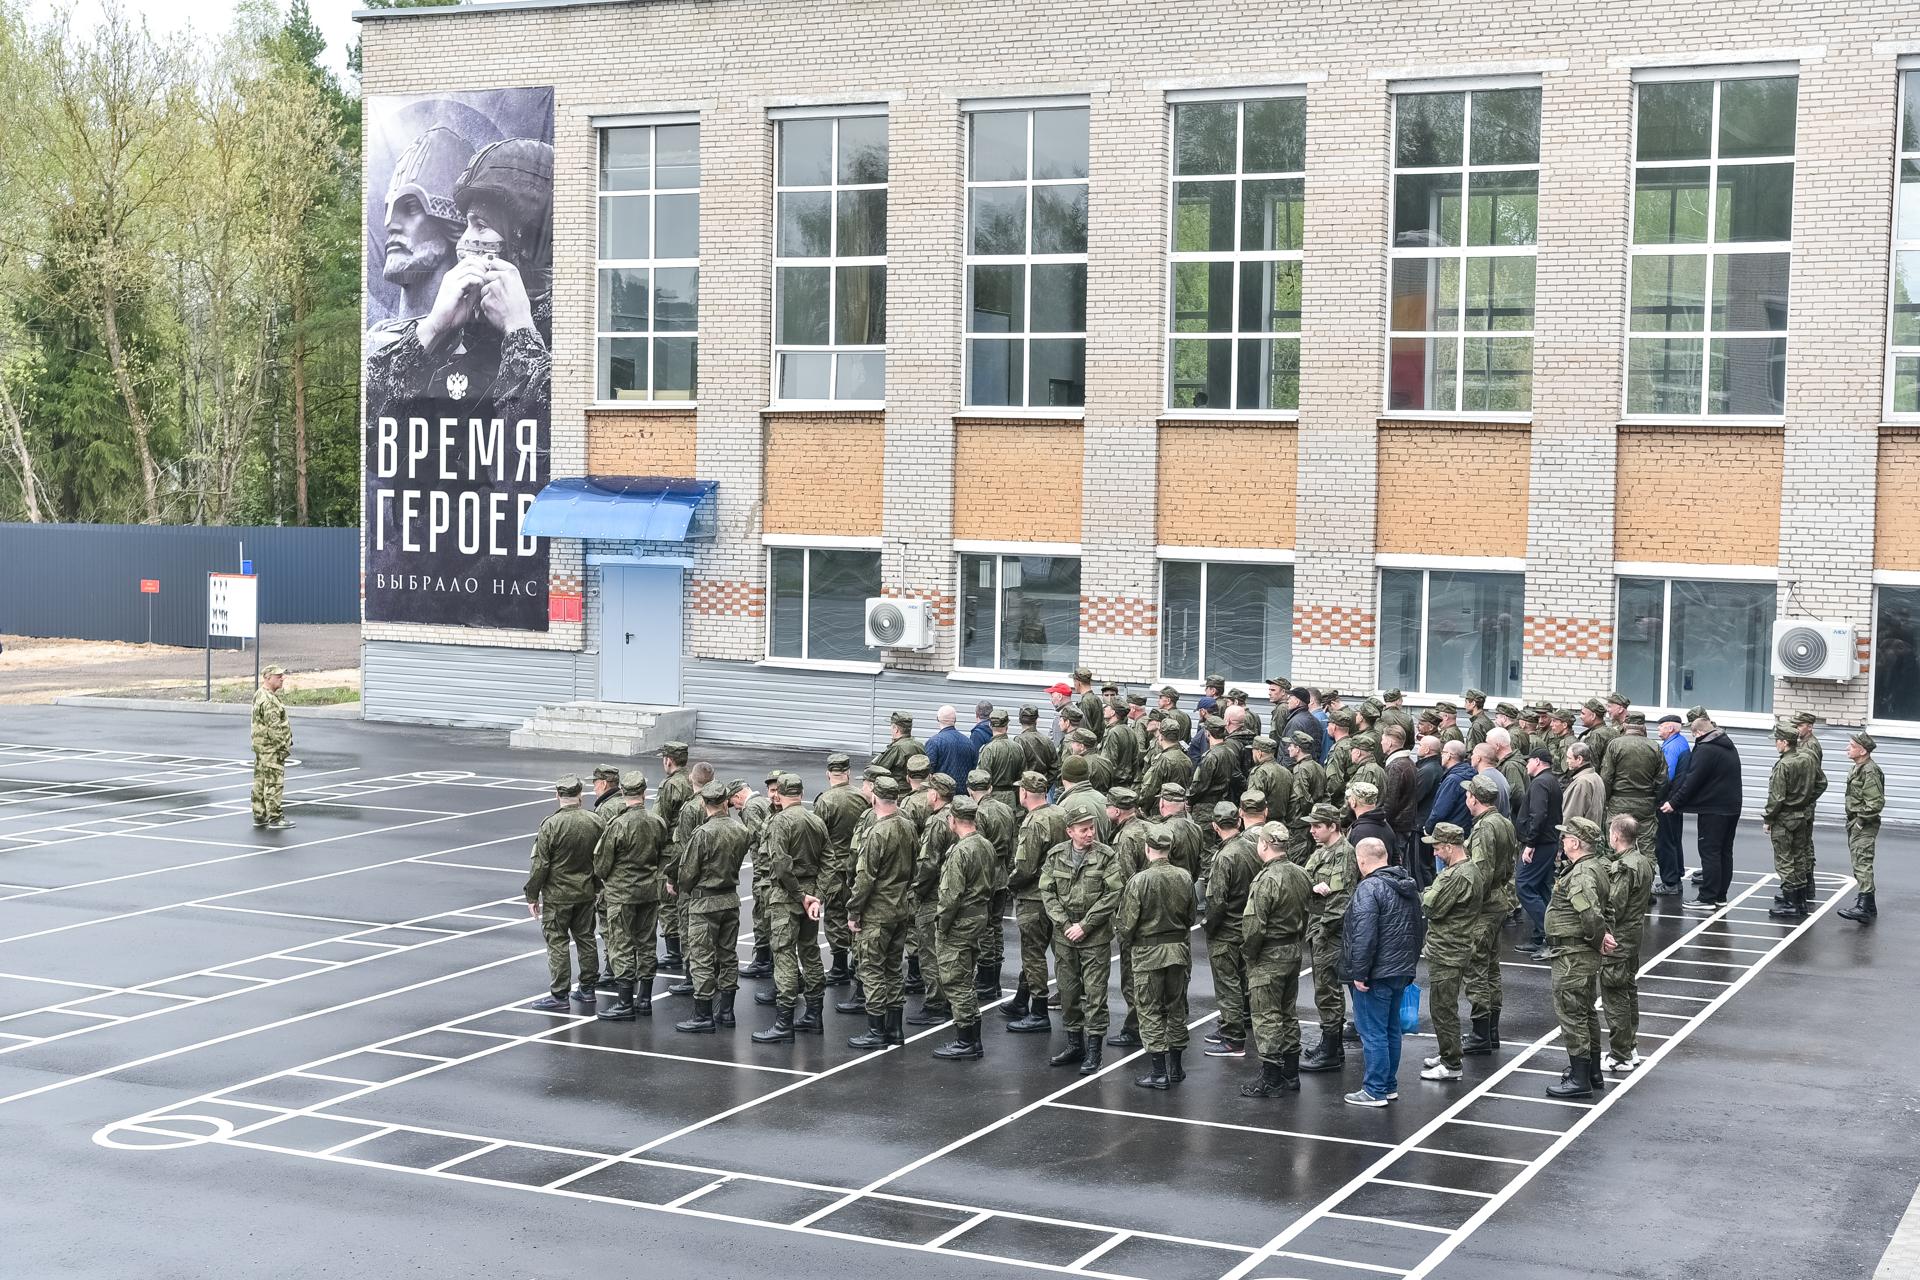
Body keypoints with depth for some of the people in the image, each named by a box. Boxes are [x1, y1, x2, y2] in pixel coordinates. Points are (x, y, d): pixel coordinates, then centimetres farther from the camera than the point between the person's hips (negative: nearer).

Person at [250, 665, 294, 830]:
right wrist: (285, 746, -16)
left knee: (260, 782, 14)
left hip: (260, 747, 11)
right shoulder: (269, 700, -20)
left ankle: (259, 816, 20)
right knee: (274, 783, -7)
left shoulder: (259, 694, 14)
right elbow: (274, 728, -23)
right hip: (272, 748, -11)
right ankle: (275, 819, -6)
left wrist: (286, 741, 23)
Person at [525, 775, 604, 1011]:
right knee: (585, 938, 16)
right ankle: (587, 988, 24)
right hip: (586, 893, 5)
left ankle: (559, 995, 1)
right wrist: (597, 888, 20)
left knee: (557, 942, 0)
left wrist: (532, 895, -6)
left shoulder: (551, 825, -17)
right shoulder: (593, 823, -2)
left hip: (557, 895, -5)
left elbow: (540, 864, -15)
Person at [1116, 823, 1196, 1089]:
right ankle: (1175, 1067, 23)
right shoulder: (1184, 878, -3)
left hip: (1149, 952, -5)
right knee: (1176, 1007, 15)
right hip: (1179, 948, 5)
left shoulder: (1140, 880, -17)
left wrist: (1124, 946, 6)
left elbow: (1126, 923, -13)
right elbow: (1191, 917, 8)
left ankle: (1158, 1072, 2)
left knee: (1150, 1010, 3)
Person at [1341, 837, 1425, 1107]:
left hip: (1376, 974, -9)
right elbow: (1420, 928, 21)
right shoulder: (1408, 887, 12)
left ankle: (1375, 1091, 2)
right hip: (1401, 971, 9)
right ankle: (1390, 1086, 25)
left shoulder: (1369, 889, -18)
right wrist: (1410, 961, 26)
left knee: (1373, 1032, -2)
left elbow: (1364, 936, -23)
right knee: (1392, 1029, 17)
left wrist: (1359, 973, -18)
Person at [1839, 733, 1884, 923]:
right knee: (1859, 864, 17)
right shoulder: (1857, 769, 14)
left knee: (1862, 864, -15)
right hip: (1855, 825, 11)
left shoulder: (1870, 772, -18)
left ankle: (1865, 907, -20)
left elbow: (1877, 803, -22)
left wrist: (1861, 821, -18)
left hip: (1864, 828, -11)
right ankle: (1865, 900, 26)